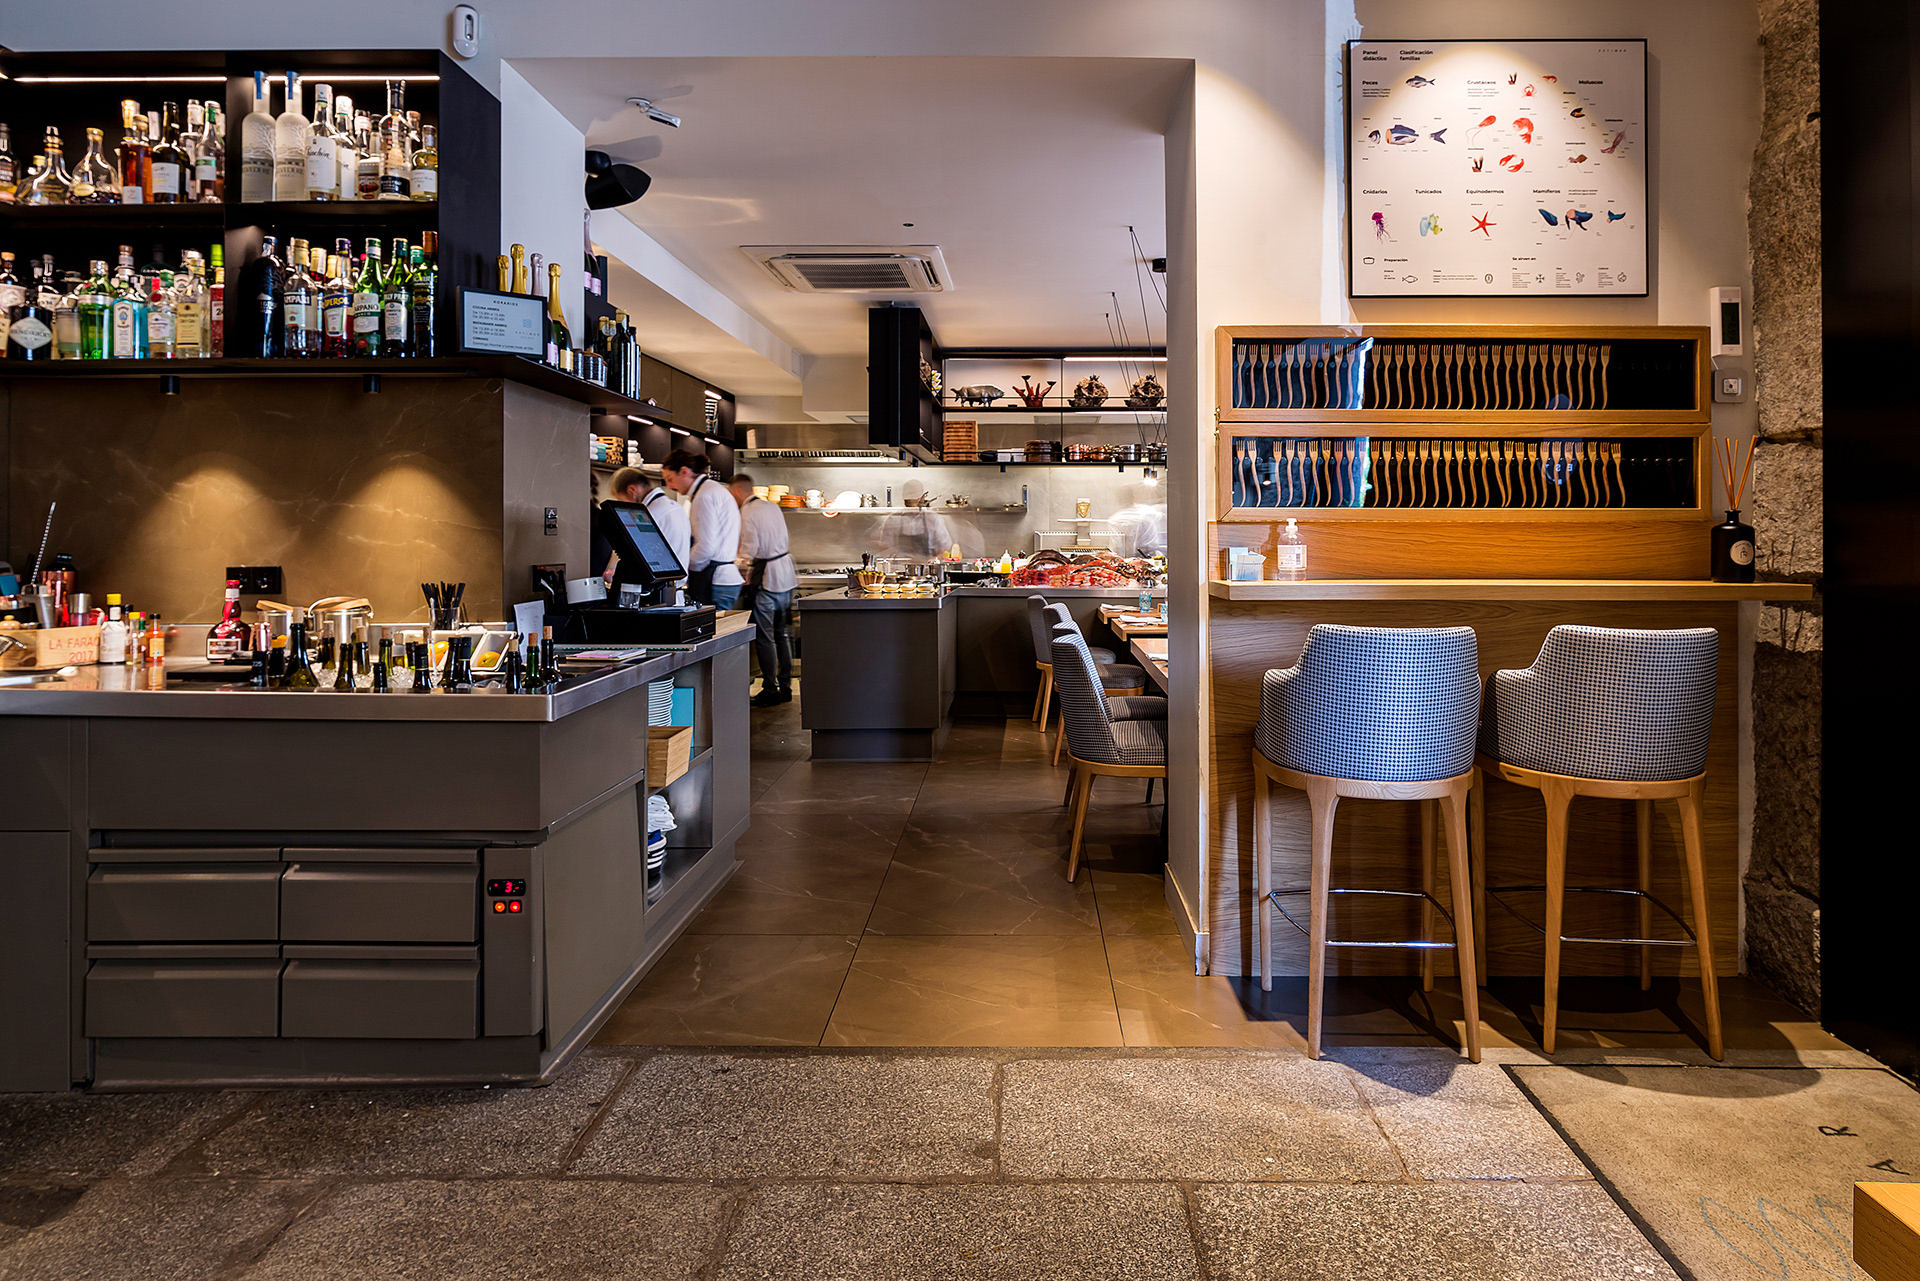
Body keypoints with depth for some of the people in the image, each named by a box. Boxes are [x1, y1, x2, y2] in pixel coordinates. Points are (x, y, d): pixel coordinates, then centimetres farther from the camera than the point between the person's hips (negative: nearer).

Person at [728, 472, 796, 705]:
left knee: (764, 637, -1)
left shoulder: (747, 513, -12)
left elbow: (749, 551, -14)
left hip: (765, 577, -8)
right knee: (781, 634, 13)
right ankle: (785, 687, 17)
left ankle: (770, 689, 1)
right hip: (785, 574, 8)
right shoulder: (772, 507, 11)